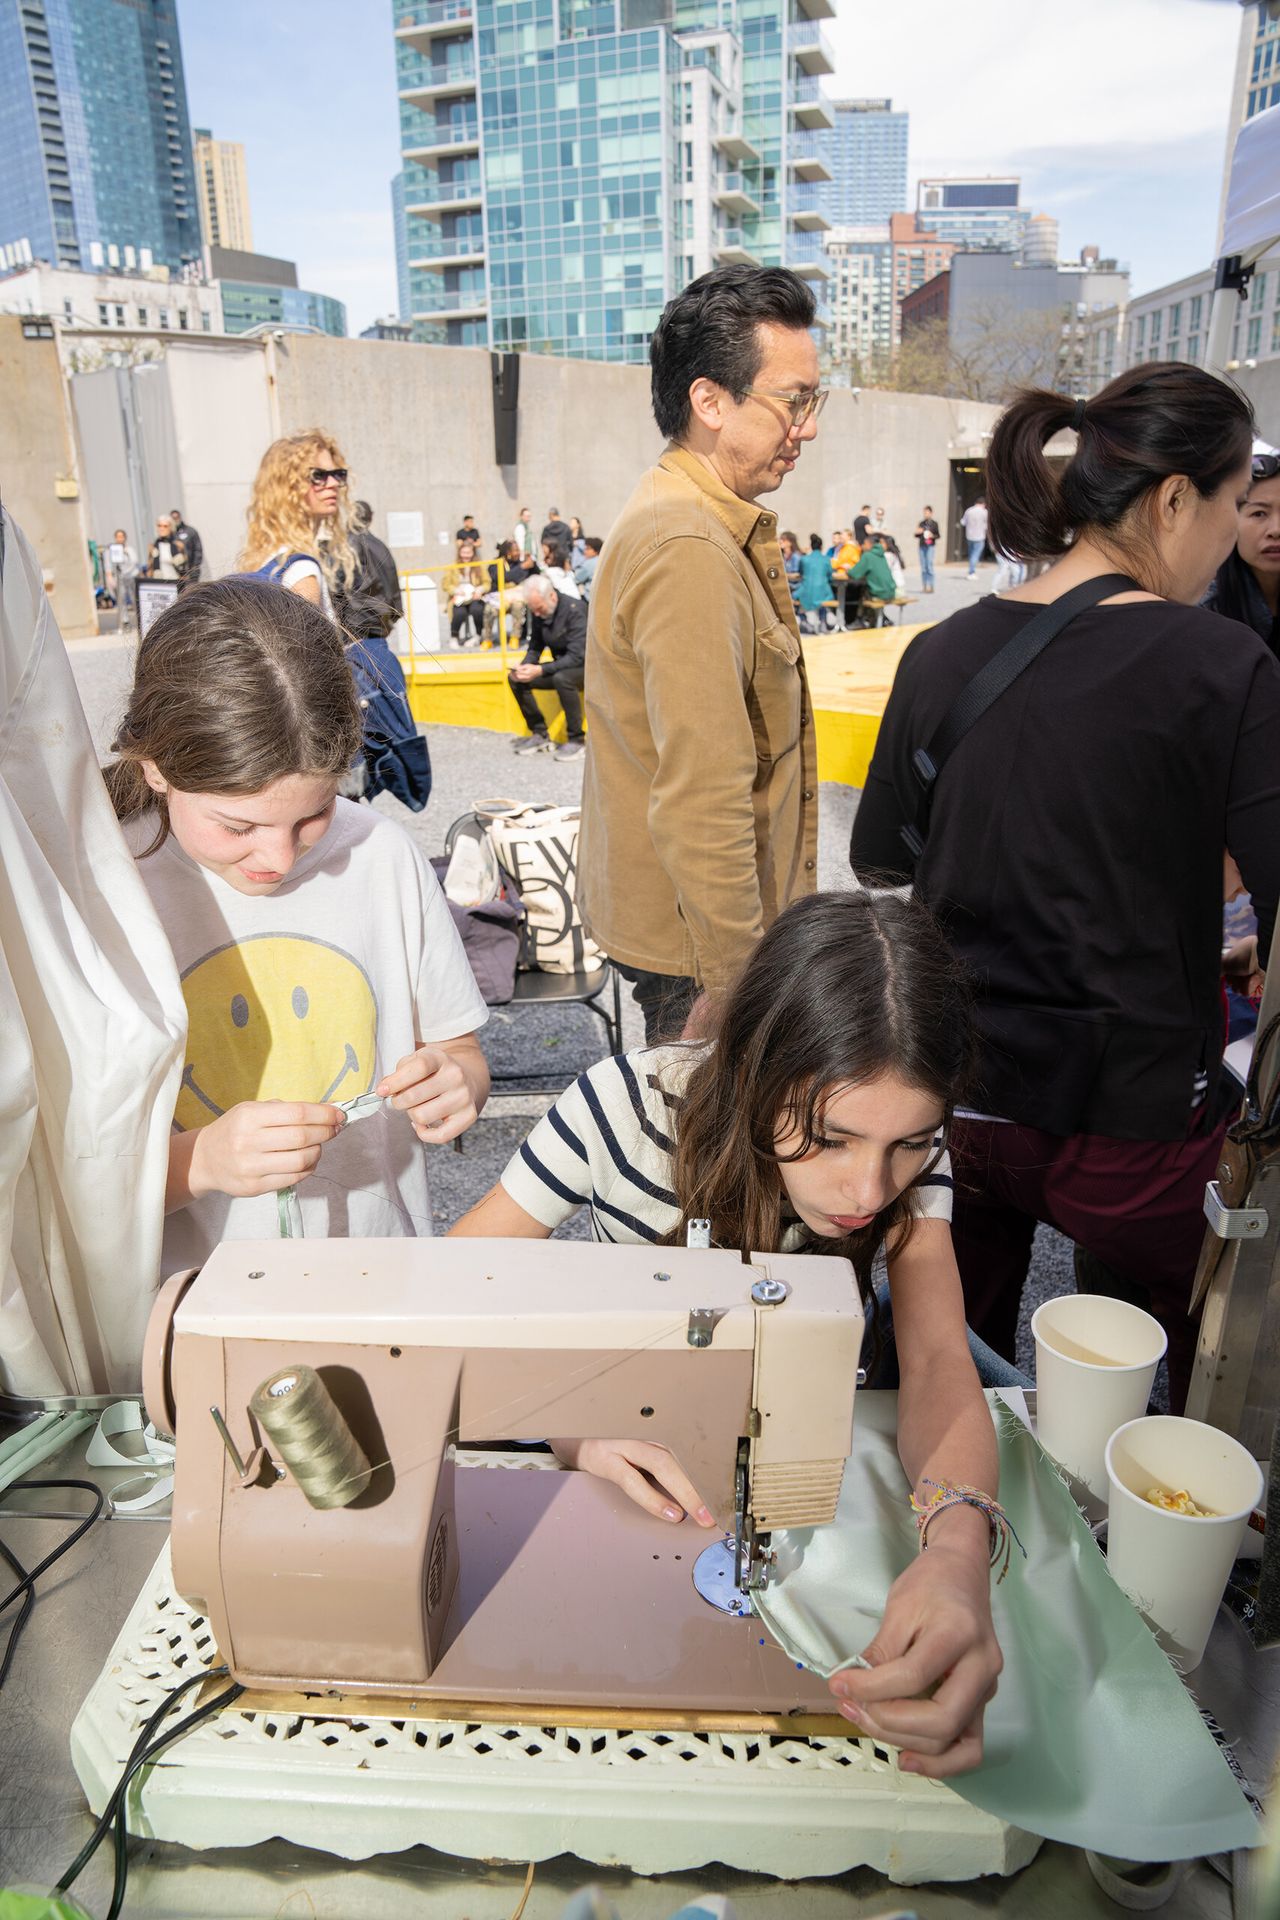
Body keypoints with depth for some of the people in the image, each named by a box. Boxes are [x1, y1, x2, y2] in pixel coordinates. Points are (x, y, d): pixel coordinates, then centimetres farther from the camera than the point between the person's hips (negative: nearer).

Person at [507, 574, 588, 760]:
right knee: (515, 679, -7)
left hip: (584, 665, -7)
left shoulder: (574, 610, -22)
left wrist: (540, 670, -34)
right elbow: (535, 648, 6)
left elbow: (577, 656, -28)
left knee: (562, 678, -38)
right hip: (560, 666, 7)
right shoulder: (538, 613, -3)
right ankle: (540, 735, 1)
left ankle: (575, 740, -24)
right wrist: (524, 667, -17)